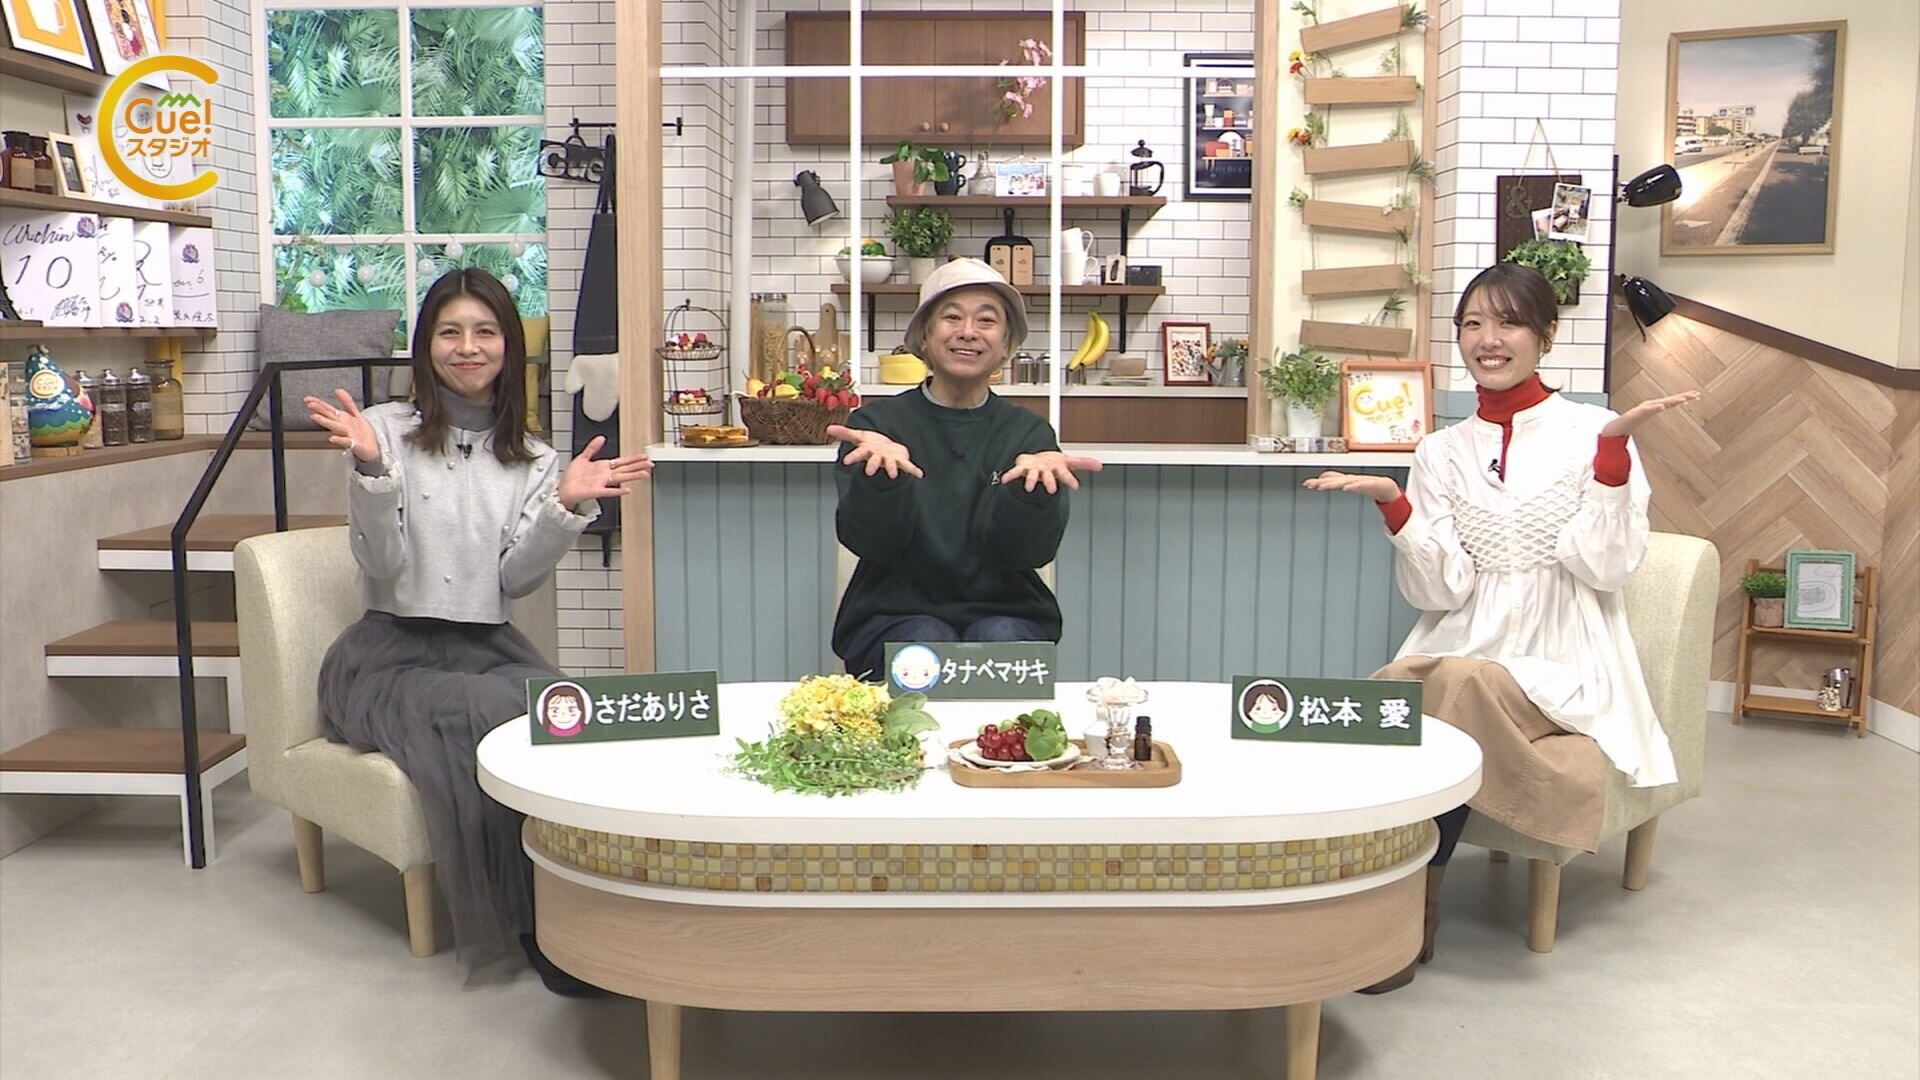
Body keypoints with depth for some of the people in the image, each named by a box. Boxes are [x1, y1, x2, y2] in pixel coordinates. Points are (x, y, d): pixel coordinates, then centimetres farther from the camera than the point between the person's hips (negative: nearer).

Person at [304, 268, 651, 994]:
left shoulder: (530, 459, 13)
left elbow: (515, 580, 2)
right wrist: (372, 470, -21)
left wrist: (566, 506, -12)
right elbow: (383, 566, -7)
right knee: (490, 716, -32)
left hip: (487, 647, 3)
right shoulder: (389, 430, 1)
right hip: (391, 654, -3)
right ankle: (534, 923, -18)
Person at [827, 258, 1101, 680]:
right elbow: (869, 540, -11)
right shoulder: (876, 422, 3)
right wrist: (884, 474, -33)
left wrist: (1033, 478, -30)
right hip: (894, 617, -1)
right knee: (929, 646, -32)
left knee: (998, 641, -31)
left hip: (1006, 616, 1)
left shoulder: (1029, 432, 6)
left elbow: (1029, 550, -9)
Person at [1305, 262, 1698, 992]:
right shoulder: (1442, 452, 10)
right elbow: (1440, 590, -1)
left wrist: (1613, 449, -17)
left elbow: (1606, 566, -10)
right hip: (1459, 654, 3)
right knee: (1383, 704, -30)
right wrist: (1393, 504, -14)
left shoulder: (1592, 433, 2)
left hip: (1562, 670, -2)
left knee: (1455, 686, -32)